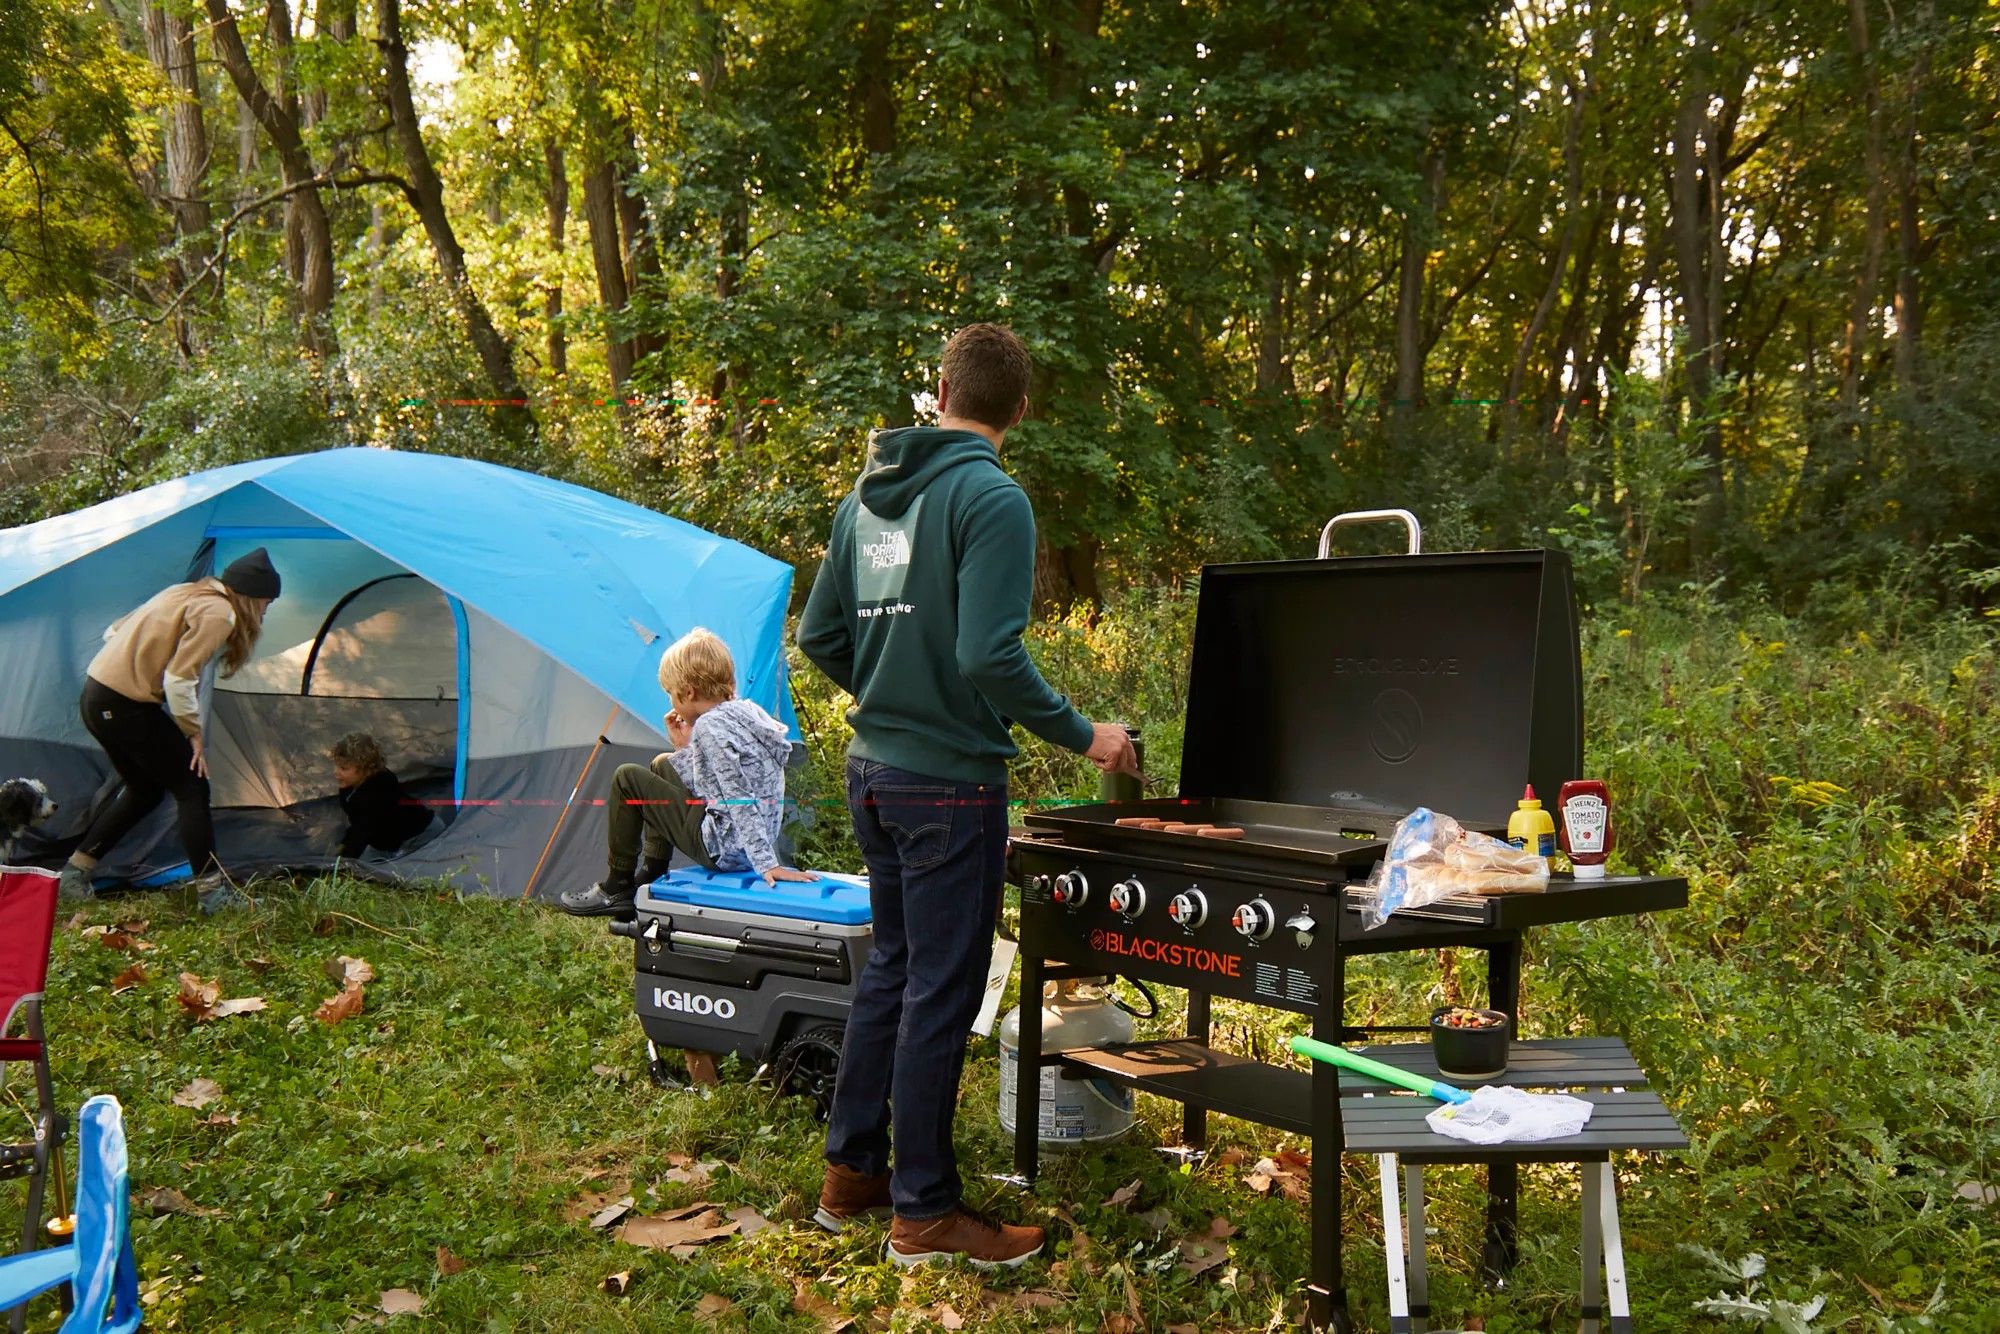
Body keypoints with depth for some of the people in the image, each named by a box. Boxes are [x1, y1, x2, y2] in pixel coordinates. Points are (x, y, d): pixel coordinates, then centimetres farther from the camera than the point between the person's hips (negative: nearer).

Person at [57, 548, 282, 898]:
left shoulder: (187, 593, 15)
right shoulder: (218, 613, -13)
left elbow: (117, 633, 21)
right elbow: (178, 680, -20)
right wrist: (195, 733, -7)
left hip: (95, 696, 9)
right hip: (126, 706, -9)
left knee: (143, 790, 22)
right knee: (192, 789, -1)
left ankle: (75, 872, 24)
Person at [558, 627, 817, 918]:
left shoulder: (710, 725, -20)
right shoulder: (747, 711, 8)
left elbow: (740, 799, -25)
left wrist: (765, 863, -26)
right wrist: (686, 746, 11)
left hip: (723, 850, -10)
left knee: (627, 778, -1)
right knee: (662, 765, 25)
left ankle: (617, 889, 12)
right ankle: (651, 876, 32)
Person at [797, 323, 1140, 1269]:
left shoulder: (866, 496, 8)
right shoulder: (991, 498, -16)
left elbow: (820, 635, 11)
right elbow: (990, 657, -24)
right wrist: (1081, 736, -13)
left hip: (873, 769, 8)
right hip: (951, 781, -8)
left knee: (892, 966, 20)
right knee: (940, 991, 2)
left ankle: (851, 1171, 30)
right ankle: (924, 1212, 14)